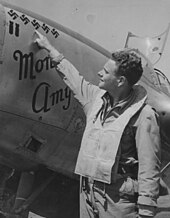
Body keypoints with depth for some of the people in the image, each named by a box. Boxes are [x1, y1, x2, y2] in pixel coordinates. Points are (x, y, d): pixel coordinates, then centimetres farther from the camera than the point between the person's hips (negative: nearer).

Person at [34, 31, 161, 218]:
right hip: (87, 191, 7)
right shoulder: (97, 98, 6)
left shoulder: (143, 115, -16)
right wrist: (50, 48, 34)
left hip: (118, 201, -7)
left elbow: (149, 169, -16)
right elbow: (73, 78, 25)